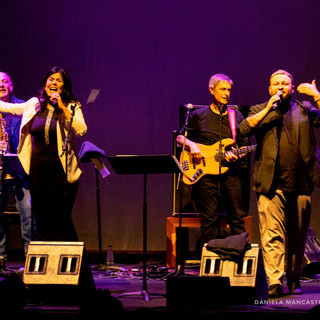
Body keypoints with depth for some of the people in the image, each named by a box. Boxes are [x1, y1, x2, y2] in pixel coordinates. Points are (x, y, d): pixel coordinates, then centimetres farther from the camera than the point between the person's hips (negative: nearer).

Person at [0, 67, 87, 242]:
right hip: (38, 168, 4)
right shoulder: (35, 104, 10)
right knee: (41, 220, 7)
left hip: (61, 169, -4)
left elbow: (81, 130, -14)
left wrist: (62, 108, -16)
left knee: (61, 219, -5)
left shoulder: (72, 106, 1)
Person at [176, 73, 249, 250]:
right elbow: (180, 137, 13)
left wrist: (236, 155, -7)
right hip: (206, 173, -2)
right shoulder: (199, 115, 7)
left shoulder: (236, 116, 12)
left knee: (237, 218, 0)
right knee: (209, 219, -1)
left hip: (230, 171, 2)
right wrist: (191, 145, -7)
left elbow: (243, 145, 14)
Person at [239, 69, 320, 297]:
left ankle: (294, 280, 20)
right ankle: (275, 282, -16)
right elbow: (244, 129, -5)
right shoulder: (260, 111, 13)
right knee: (272, 234, -11)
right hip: (272, 183, -2)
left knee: (298, 236, 7)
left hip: (301, 184, 2)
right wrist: (268, 108, -9)